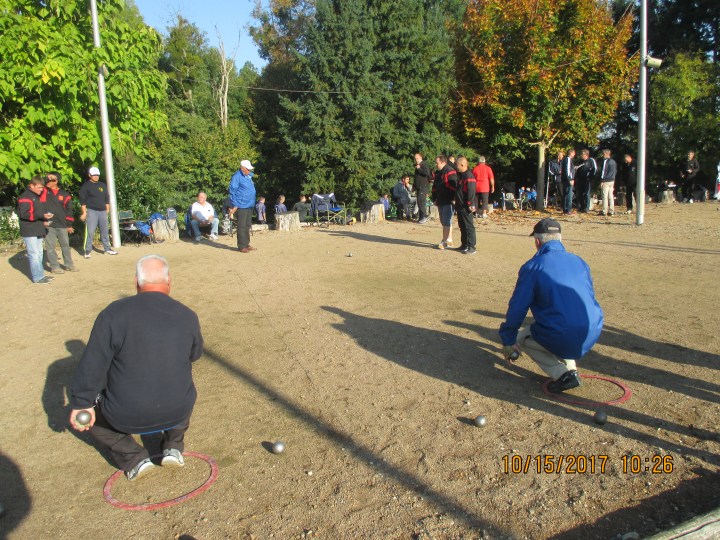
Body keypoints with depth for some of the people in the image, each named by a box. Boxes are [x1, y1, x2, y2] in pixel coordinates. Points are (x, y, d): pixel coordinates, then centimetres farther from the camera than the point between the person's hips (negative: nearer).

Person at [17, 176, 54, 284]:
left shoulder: (38, 196, 17)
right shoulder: (25, 197, -11)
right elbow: (24, 214, -20)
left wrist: (45, 221, 5)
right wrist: (42, 216, -24)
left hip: (38, 230, 9)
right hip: (29, 232, -9)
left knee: (39, 253, 13)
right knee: (34, 254, -7)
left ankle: (40, 274, 20)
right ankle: (38, 277, -5)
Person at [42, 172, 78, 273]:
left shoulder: (64, 194, 4)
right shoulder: (44, 192, 3)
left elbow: (69, 210, 6)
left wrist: (69, 225, 5)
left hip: (62, 225, 1)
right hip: (48, 225, -1)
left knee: (65, 245, 11)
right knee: (50, 247, 3)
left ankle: (69, 264, 23)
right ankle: (54, 266, 12)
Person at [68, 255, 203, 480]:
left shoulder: (114, 314, -13)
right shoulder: (187, 316, -7)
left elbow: (91, 366, -10)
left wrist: (80, 404, 3)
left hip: (126, 417, -2)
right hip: (177, 413, 3)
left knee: (88, 410, 27)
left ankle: (133, 459, 14)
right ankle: (173, 446, 22)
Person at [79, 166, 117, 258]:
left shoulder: (103, 185, 14)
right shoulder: (85, 186, -1)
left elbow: (107, 198, 19)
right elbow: (83, 201, -4)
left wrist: (107, 210, 13)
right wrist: (84, 212, -10)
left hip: (102, 211, 5)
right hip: (91, 211, -5)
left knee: (104, 231, 10)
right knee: (90, 232, -7)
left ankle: (107, 249, 18)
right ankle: (88, 251, -2)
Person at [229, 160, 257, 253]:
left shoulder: (249, 176, 14)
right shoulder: (237, 176, -11)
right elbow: (232, 191, -13)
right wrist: (235, 205, -16)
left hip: (249, 205, 9)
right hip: (241, 206, -9)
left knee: (247, 226, 14)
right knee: (242, 226, -4)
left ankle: (246, 244, 22)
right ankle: (242, 246, 1)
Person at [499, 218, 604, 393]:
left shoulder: (532, 267, -5)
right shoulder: (579, 262, 12)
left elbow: (517, 308, -3)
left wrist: (508, 342, 9)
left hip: (563, 339, -6)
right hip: (593, 334, 7)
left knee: (521, 337, 21)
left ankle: (562, 374, 1)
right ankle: (571, 368, 17)